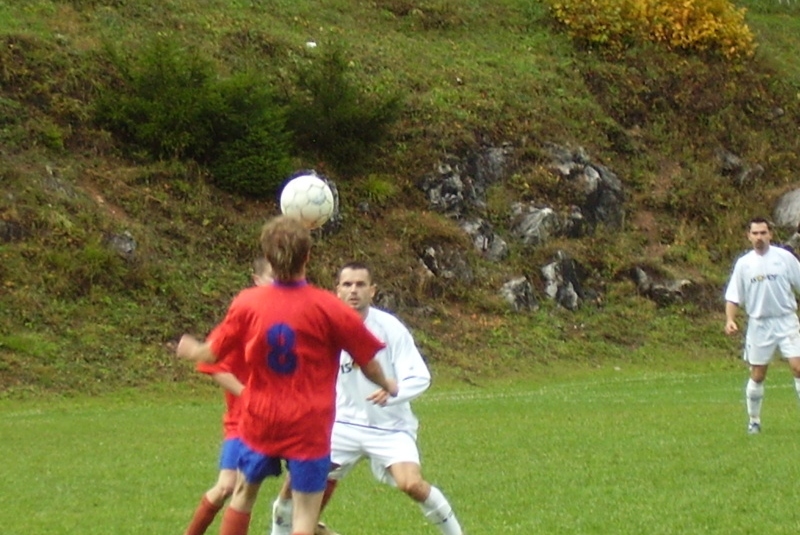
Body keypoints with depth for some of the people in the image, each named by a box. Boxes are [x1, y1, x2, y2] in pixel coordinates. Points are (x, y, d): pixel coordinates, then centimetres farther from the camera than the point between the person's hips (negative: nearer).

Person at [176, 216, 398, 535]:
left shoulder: (247, 303, -6)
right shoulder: (328, 308, -13)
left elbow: (213, 353, 7)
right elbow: (367, 362, -5)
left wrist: (191, 351, 30)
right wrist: (387, 386, 17)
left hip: (259, 420, 3)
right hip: (310, 426, -3)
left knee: (243, 494, 24)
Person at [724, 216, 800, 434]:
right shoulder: (743, 264, 2)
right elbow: (733, 296, 4)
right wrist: (730, 319, -12)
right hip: (759, 324, 1)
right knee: (757, 375, 6)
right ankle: (754, 420, 19)